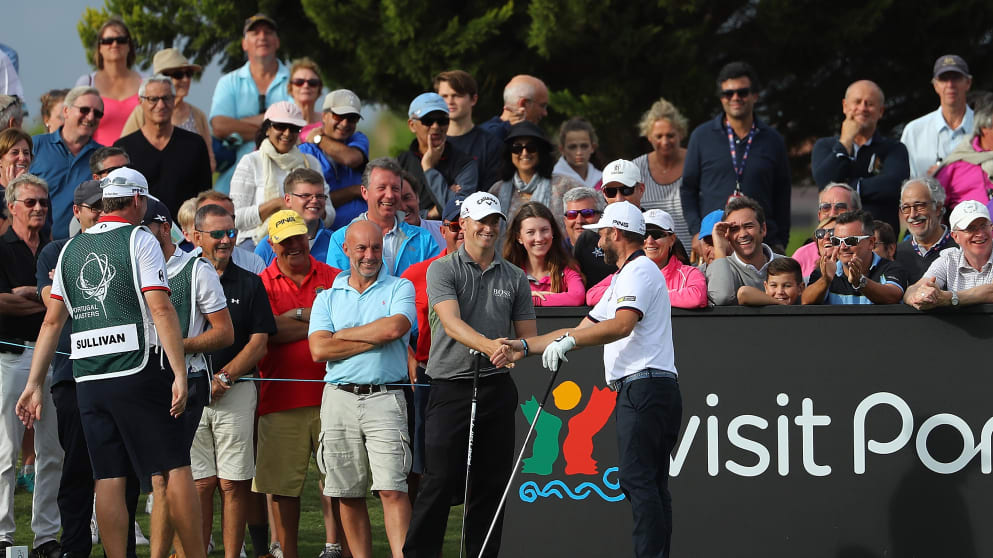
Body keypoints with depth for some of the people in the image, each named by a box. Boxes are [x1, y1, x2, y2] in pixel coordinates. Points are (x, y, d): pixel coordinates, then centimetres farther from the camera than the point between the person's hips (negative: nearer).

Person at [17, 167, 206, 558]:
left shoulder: (71, 249, 14)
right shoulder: (139, 240, -2)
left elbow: (52, 321, 14)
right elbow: (161, 309, -12)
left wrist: (34, 384, 16)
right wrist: (180, 374, -15)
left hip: (87, 379, 5)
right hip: (138, 373, -5)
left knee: (109, 479, 4)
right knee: (173, 469, -2)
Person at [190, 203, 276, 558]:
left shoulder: (249, 284, 9)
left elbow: (258, 343, 4)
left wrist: (224, 377, -8)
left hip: (236, 392, 0)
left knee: (234, 483, -2)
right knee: (200, 483, -1)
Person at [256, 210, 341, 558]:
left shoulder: (333, 278, 12)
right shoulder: (262, 284, 7)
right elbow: (269, 331, -9)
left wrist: (299, 315, -6)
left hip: (328, 395, 1)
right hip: (281, 398, -1)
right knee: (283, 483, 0)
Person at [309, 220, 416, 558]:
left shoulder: (400, 289, 8)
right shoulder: (328, 298, 13)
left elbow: (394, 327, -13)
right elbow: (319, 350, -1)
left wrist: (343, 335, -2)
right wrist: (375, 339, -5)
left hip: (385, 399, -3)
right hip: (339, 399, 3)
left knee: (392, 489, -12)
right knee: (348, 494, 4)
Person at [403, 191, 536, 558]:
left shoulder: (515, 278, 12)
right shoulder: (443, 270, -1)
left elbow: (529, 336, 15)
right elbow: (451, 322, -16)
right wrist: (489, 345, -32)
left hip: (497, 389, 4)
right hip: (450, 387, -4)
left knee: (491, 485, 4)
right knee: (440, 481, -9)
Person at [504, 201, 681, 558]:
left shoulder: (640, 271, -7)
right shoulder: (622, 279, 27)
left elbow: (622, 325, -24)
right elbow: (585, 329, 29)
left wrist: (567, 340, -23)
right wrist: (526, 346, 24)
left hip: (644, 387, -11)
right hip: (642, 391, 11)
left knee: (637, 480, -15)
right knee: (650, 485, 6)